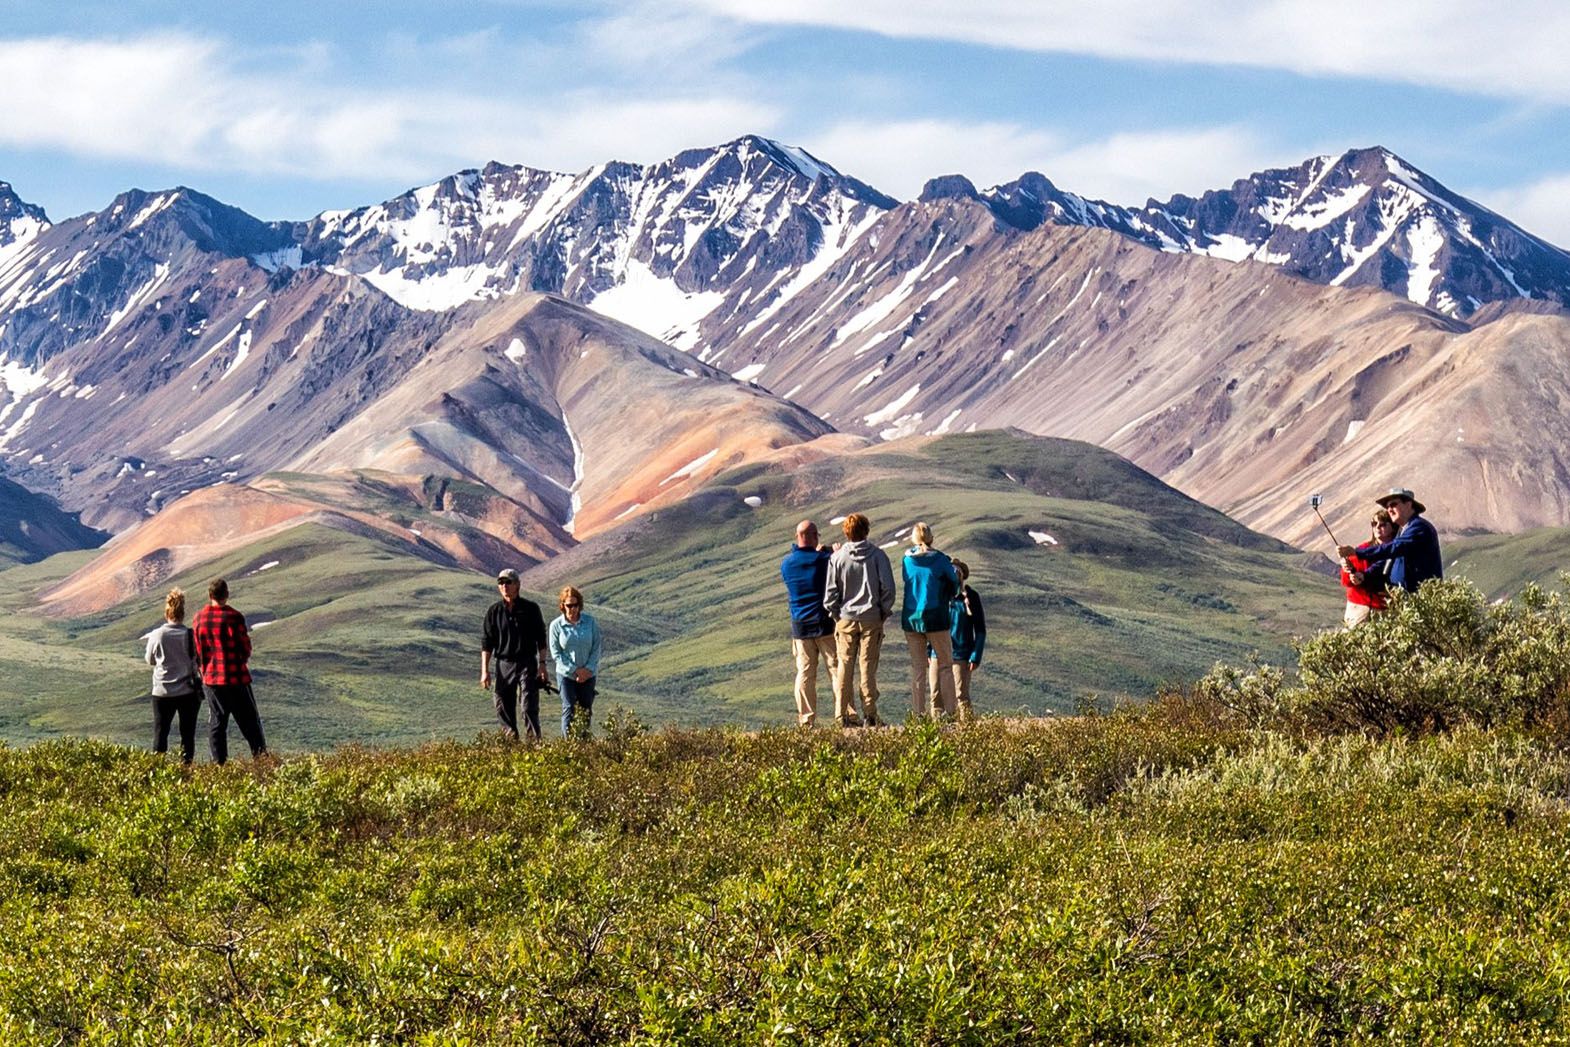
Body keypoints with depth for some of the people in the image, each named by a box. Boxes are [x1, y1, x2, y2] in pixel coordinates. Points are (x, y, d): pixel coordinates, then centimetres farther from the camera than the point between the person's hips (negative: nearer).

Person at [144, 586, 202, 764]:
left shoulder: (156, 635, -7)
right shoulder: (191, 636, -8)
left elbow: (150, 660, 6)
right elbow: (199, 659, 0)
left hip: (162, 692, 0)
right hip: (188, 691, 0)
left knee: (160, 733, 8)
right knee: (187, 734, 8)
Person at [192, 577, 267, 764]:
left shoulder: (199, 618, 0)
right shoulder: (234, 617, -14)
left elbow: (196, 650, 8)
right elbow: (246, 649, -8)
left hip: (210, 679, 4)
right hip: (236, 678, -4)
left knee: (216, 722, 9)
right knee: (250, 722, 4)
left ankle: (218, 762, 5)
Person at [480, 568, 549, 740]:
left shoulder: (530, 608, 1)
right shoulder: (494, 611, 4)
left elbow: (541, 638, 4)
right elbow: (486, 642, 5)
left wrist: (542, 663, -3)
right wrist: (485, 671, 0)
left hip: (527, 663, -2)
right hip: (503, 664, 2)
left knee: (530, 707, -9)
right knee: (504, 708, 3)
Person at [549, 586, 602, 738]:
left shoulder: (590, 622, -2)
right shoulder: (556, 625, -6)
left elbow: (596, 647, 0)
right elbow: (556, 654, -6)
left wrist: (588, 669, -11)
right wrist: (575, 670, -12)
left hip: (588, 674, 2)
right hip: (566, 674, -2)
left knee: (586, 711, 8)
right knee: (569, 709, -10)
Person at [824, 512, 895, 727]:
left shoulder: (837, 558, -3)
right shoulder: (878, 555, -4)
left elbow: (830, 592, -1)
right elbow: (887, 587, -4)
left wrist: (835, 614, 12)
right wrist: (884, 612, 7)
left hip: (845, 619, 0)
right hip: (871, 618, 0)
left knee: (844, 667, 6)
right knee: (868, 667, 2)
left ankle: (843, 714, 4)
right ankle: (870, 714, 1)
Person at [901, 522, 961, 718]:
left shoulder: (907, 560, 0)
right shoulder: (941, 560, -7)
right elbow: (954, 583, 6)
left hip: (911, 619, 3)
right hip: (935, 618, -3)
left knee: (917, 667, 8)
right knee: (945, 665, 6)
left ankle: (918, 713, 5)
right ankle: (947, 711, 0)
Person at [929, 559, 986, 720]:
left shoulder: (971, 597, 1)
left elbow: (980, 630, 2)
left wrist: (976, 657, -6)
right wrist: (927, 652, 9)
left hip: (960, 656, -3)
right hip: (937, 655, 3)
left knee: (961, 696, -7)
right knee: (935, 695, 3)